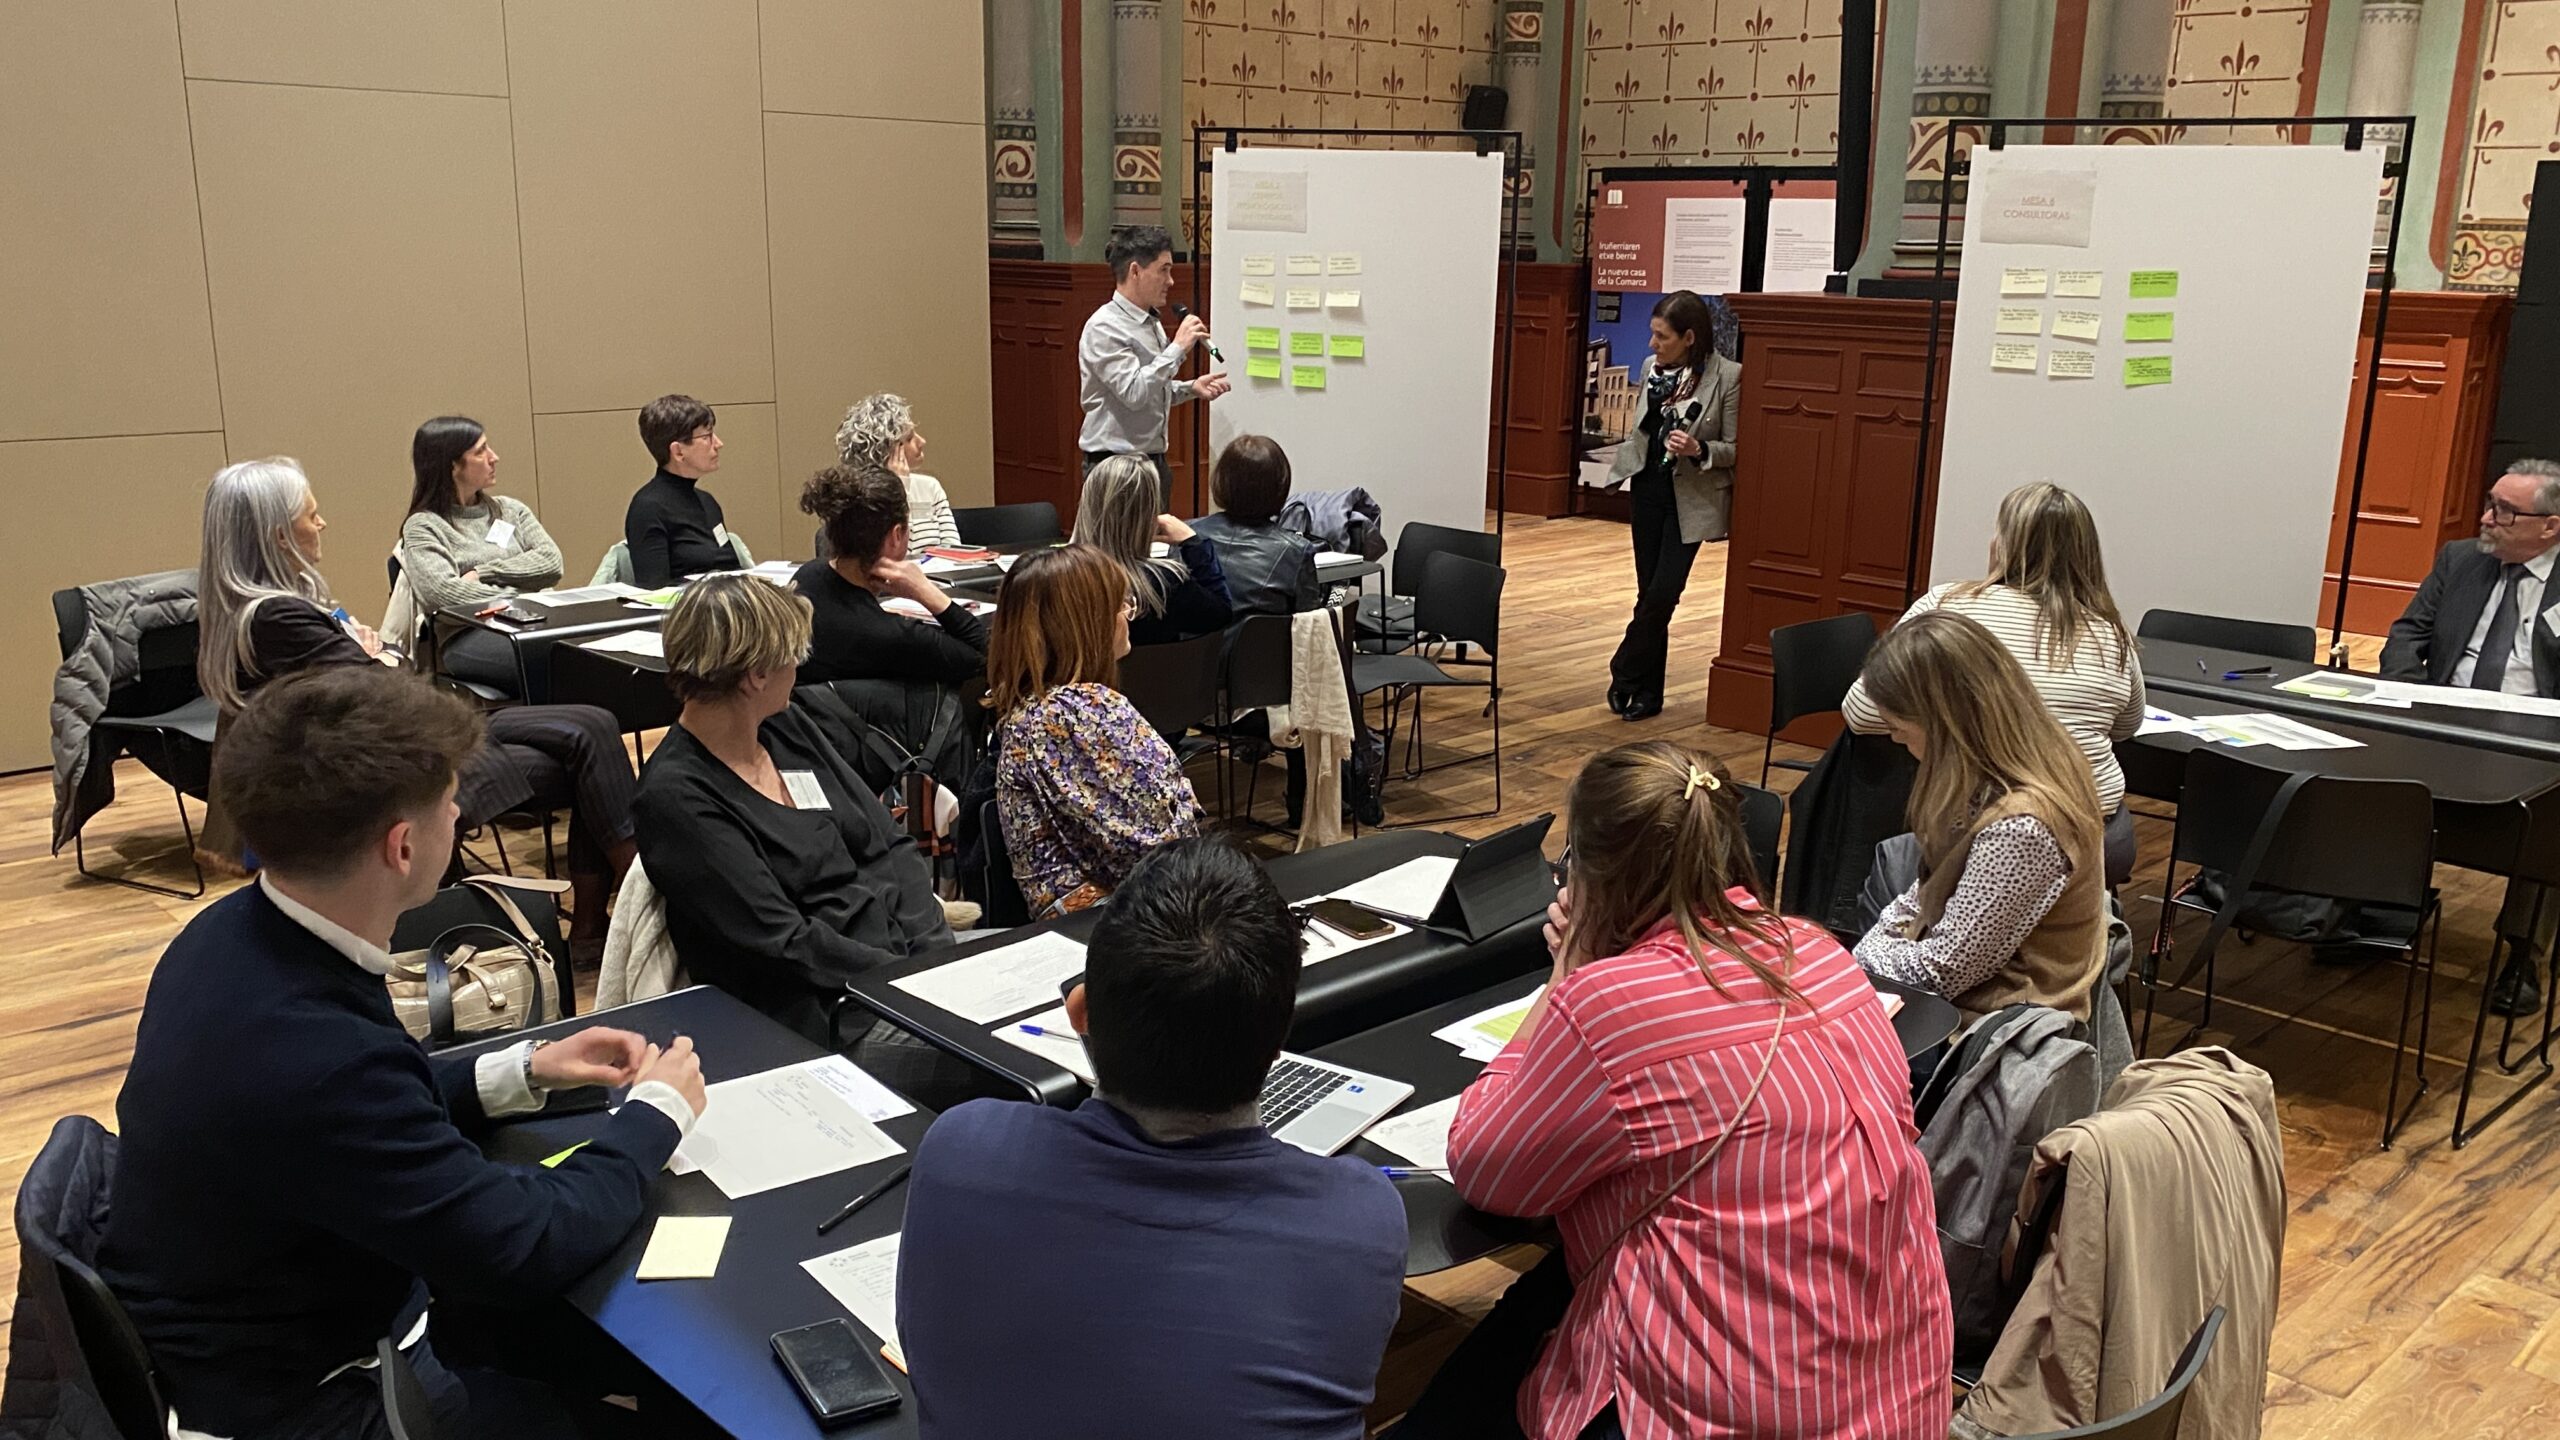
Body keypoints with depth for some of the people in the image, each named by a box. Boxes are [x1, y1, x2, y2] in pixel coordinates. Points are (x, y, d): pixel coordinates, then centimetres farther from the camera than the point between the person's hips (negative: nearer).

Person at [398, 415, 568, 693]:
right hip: (465, 638, -5)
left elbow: (551, 562, 8)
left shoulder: (510, 510, 23)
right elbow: (442, 592, -9)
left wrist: (484, 573, -1)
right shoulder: (423, 527, 8)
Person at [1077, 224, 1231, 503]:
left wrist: (1192, 388, 6)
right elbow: (1134, 393, -24)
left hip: (1153, 460, 9)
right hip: (1116, 467, -9)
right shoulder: (1104, 328, -15)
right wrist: (1178, 347, -20)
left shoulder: (1151, 324, 12)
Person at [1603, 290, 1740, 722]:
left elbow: (1734, 449, -9)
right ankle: (1647, 691, 17)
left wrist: (1698, 450, -26)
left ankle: (1626, 675, 10)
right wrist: (1620, 468, 16)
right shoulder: (1652, 367, 2)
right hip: (1649, 488, 5)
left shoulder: (1727, 376, -14)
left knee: (1662, 593, -9)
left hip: (1691, 498, -5)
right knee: (1649, 593, 8)